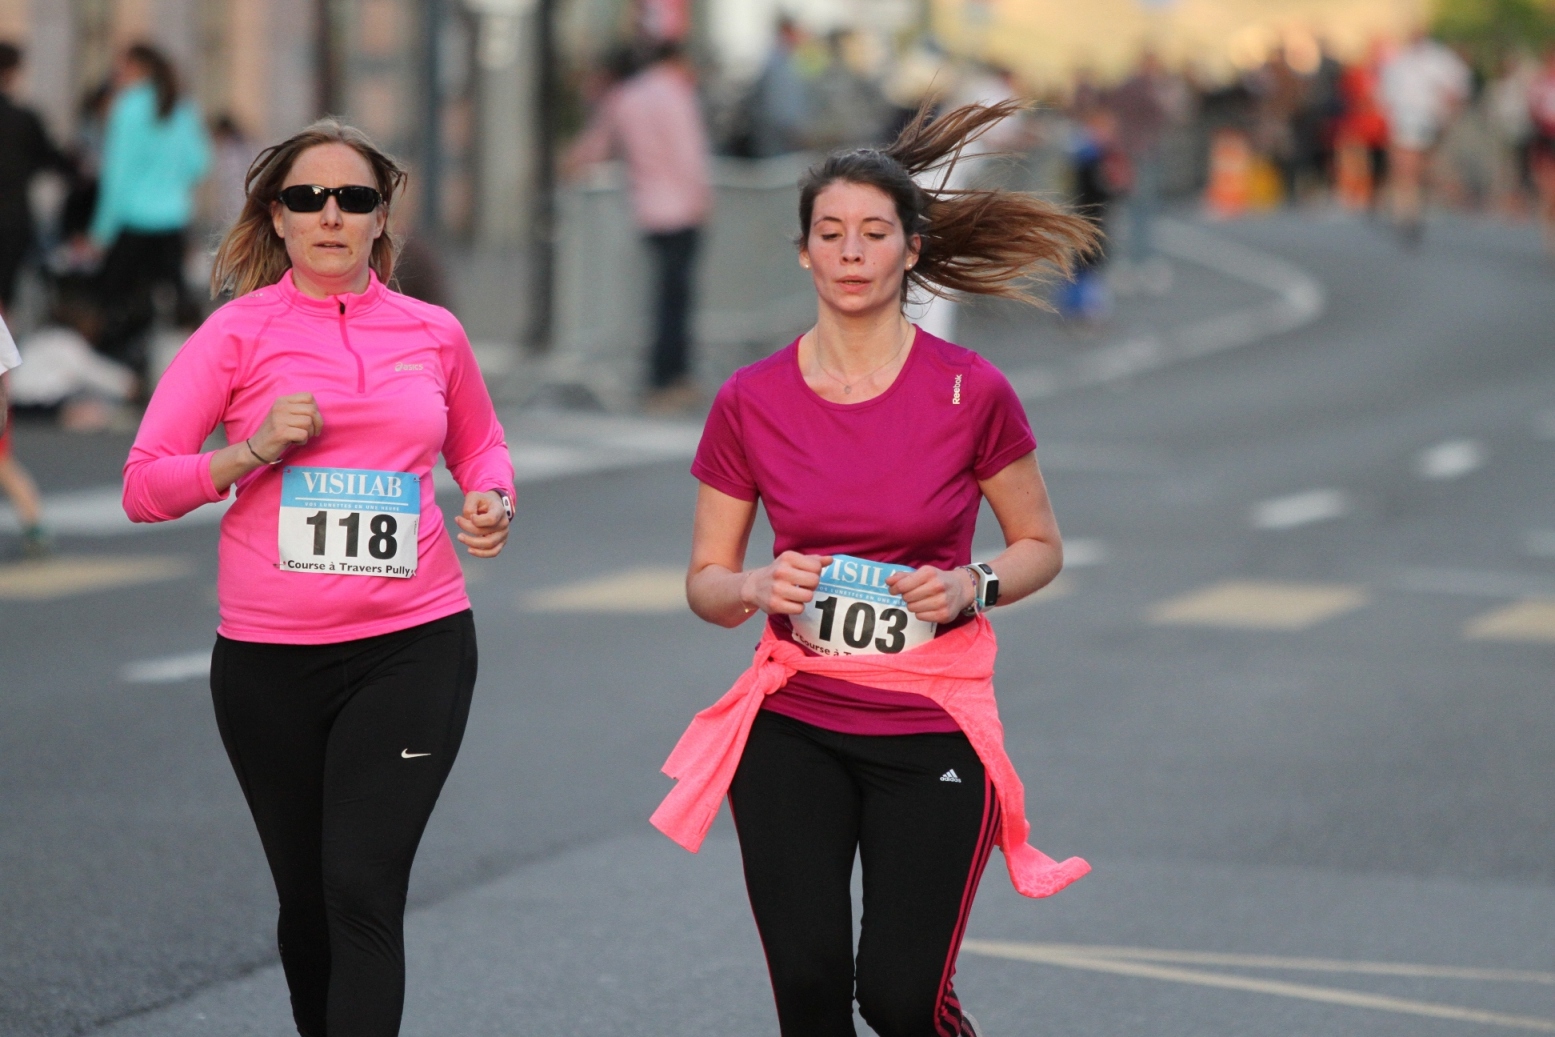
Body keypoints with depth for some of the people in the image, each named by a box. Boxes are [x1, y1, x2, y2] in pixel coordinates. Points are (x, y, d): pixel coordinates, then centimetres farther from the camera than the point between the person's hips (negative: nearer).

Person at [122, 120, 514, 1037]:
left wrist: (494, 500, 3)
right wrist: (254, 450, -17)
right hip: (270, 658, 0)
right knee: (307, 897, 12)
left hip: (414, 645, 0)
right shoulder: (239, 332, 0)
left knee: (364, 892, -13)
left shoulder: (433, 334, 7)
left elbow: (479, 444, 25)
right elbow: (143, 487, -2)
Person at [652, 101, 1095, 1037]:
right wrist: (758, 588, -16)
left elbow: (1042, 546, 7)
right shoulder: (752, 402, -1)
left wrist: (974, 587, -13)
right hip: (793, 727, 2)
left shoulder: (970, 391, -6)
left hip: (931, 727, -2)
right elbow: (705, 583, 6)